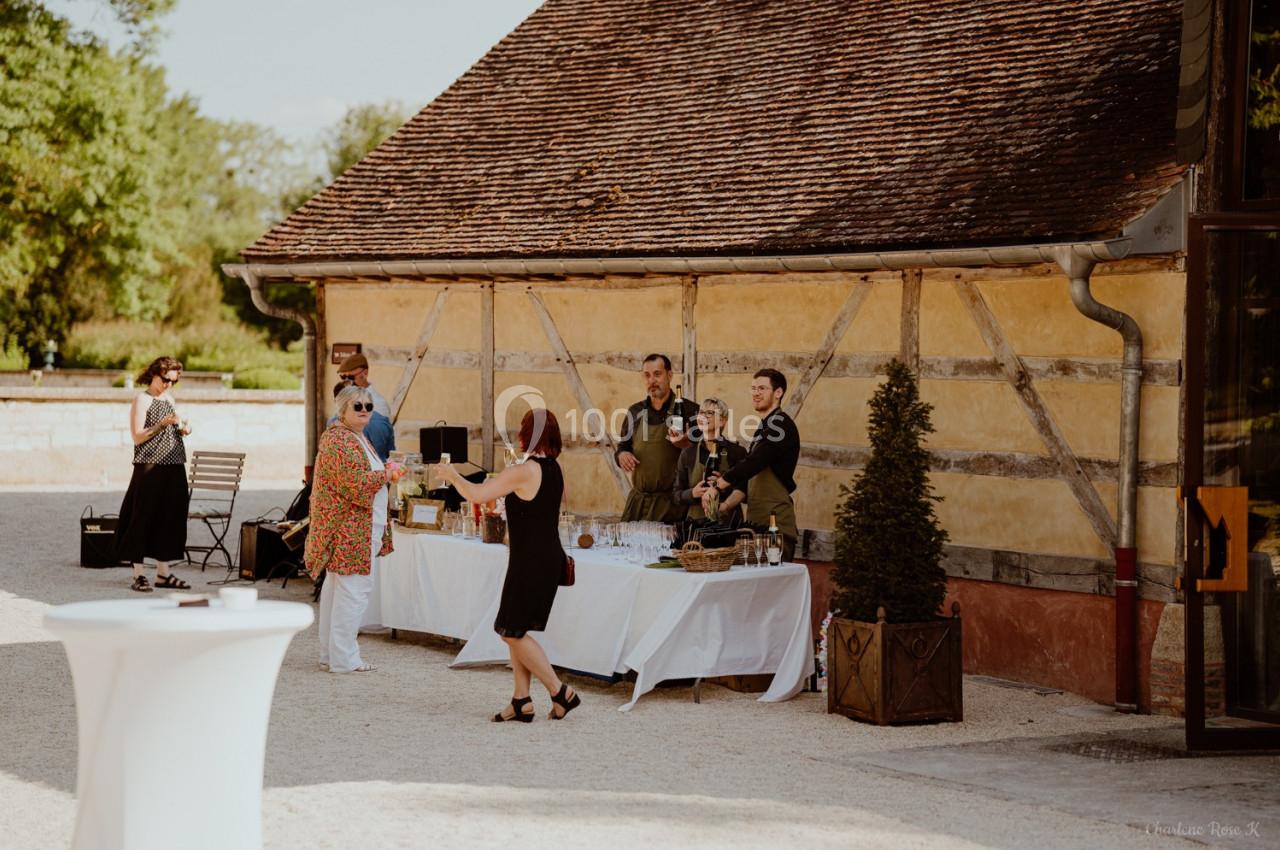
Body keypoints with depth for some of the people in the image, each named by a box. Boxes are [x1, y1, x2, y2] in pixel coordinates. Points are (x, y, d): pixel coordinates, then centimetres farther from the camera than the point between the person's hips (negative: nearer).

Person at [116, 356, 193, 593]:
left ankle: (163, 573, 14)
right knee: (143, 519, -5)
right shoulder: (142, 400, -4)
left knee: (170, 518, 7)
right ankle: (139, 575, -2)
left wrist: (183, 428, 4)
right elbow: (137, 437, -10)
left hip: (173, 467, 7)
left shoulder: (169, 399, 16)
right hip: (149, 467, -7)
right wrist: (162, 424, -21)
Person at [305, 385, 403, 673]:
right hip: (350, 529, -11)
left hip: (361, 529, 11)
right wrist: (387, 474, -11)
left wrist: (386, 473, 13)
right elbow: (356, 484, -23)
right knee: (353, 589, -10)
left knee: (336, 589, 13)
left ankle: (331, 655, 19)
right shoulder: (339, 441, -16)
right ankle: (343, 658, -7)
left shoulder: (358, 438, 18)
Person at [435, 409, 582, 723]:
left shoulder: (523, 471, -19)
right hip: (550, 557, 9)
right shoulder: (554, 469, 6)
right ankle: (521, 700, 13)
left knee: (513, 632, -1)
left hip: (530, 561, -9)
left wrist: (453, 475, 0)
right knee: (515, 631, 13)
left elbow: (475, 494, -18)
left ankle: (561, 693, -1)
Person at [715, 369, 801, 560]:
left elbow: (754, 463, -21)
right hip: (757, 523, 9)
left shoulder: (781, 425, -10)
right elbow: (747, 478, 18)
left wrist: (719, 485, -21)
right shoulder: (763, 429, 20)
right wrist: (726, 504, 4)